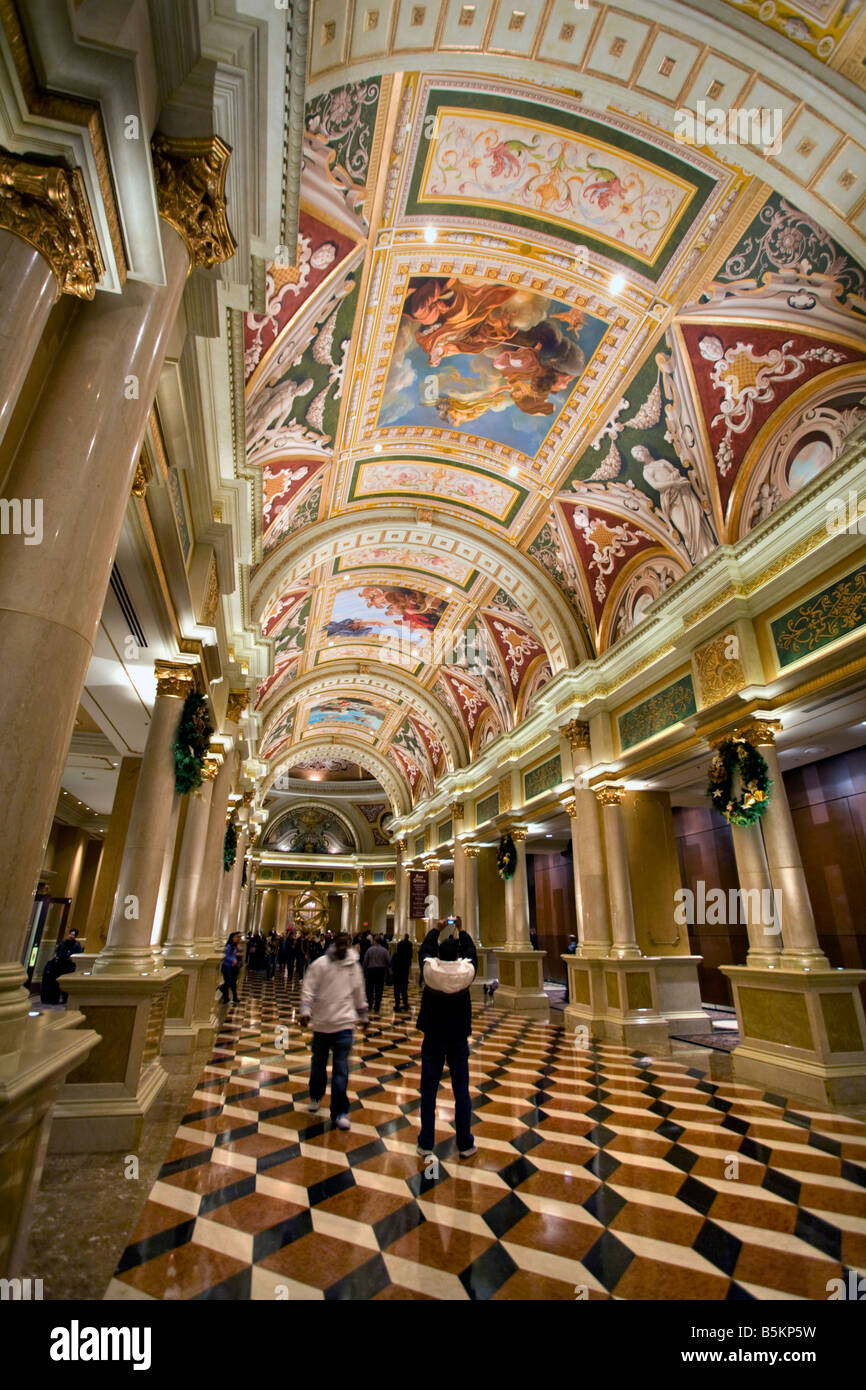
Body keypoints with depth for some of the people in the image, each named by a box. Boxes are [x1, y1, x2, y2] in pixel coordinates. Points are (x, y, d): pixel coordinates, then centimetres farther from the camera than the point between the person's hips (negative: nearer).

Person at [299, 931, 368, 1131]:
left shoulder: (354, 966, 0)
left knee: (341, 1069, 0)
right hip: (321, 1023, 0)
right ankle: (315, 1097, 42)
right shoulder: (320, 964, -10)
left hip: (344, 1024, 1)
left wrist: (363, 1016, 19)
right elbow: (308, 988, -11)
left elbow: (359, 994, 12)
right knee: (318, 1064, 18)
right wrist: (305, 1010, -23)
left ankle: (339, 1112, 10)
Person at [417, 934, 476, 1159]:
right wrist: (462, 932, 18)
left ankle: (426, 1144, 18)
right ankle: (465, 1145, 19)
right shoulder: (466, 973, -15)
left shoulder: (430, 971, -14)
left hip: (433, 1039, 0)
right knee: (461, 1091, 10)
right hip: (458, 1039, 0)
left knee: (428, 1090, 10)